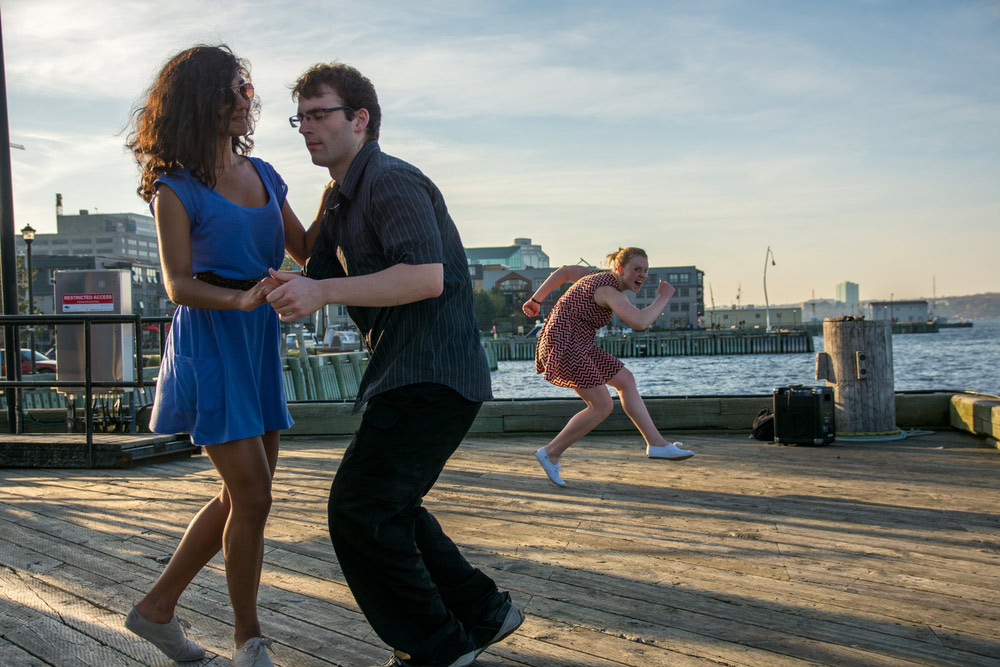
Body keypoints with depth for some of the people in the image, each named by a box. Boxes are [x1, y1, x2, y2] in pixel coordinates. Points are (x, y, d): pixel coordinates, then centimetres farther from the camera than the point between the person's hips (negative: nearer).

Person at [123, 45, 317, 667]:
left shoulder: (262, 174, 12)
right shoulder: (176, 188, -8)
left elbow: (304, 249, 17)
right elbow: (178, 285, -13)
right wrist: (240, 300, -31)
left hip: (260, 342, 8)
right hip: (210, 341, -8)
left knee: (244, 497, 12)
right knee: (252, 496, -7)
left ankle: (157, 607, 26)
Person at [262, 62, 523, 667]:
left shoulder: (391, 182, -13)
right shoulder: (339, 199, 19)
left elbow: (426, 278, -26)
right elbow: (316, 284, 19)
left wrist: (322, 292, -27)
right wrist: (282, 287, -2)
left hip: (434, 377, -11)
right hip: (404, 374, 11)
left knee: (359, 509, -10)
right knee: (387, 508, 19)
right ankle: (482, 614, 27)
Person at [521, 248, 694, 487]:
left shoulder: (604, 277, 10)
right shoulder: (609, 290, -19)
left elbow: (564, 271, 20)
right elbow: (639, 322, -32)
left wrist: (536, 300, 26)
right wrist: (663, 299, -15)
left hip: (575, 346, 11)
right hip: (563, 347, -11)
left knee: (625, 380, 10)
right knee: (602, 407, -10)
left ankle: (657, 443, 9)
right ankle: (551, 453, 1)